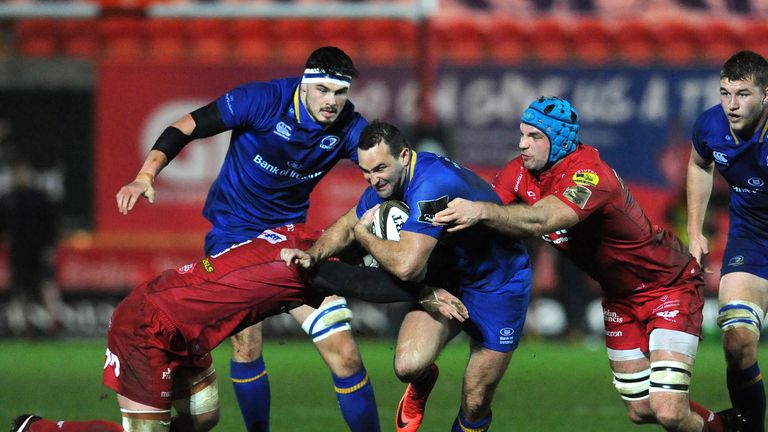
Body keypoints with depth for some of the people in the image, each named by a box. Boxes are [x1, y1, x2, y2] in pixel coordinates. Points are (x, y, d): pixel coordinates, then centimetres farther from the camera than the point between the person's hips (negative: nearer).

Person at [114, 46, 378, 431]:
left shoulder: (349, 127, -11)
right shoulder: (263, 100, -21)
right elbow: (183, 129, -16)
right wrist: (145, 176, -29)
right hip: (233, 231, -3)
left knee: (343, 353, -7)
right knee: (245, 340, -16)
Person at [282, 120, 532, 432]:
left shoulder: (432, 186, -34)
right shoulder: (387, 181, -7)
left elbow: (406, 266, -40)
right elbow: (346, 225, 11)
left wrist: (363, 234, -22)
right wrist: (313, 254, -10)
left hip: (497, 285, -6)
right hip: (447, 278, 6)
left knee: (475, 405, -3)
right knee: (408, 365, -18)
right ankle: (421, 386, 18)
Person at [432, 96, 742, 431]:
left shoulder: (589, 175, -32)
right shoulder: (522, 171, -8)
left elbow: (541, 221, -49)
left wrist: (481, 211, -62)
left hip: (668, 285, -8)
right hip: (620, 297, 8)